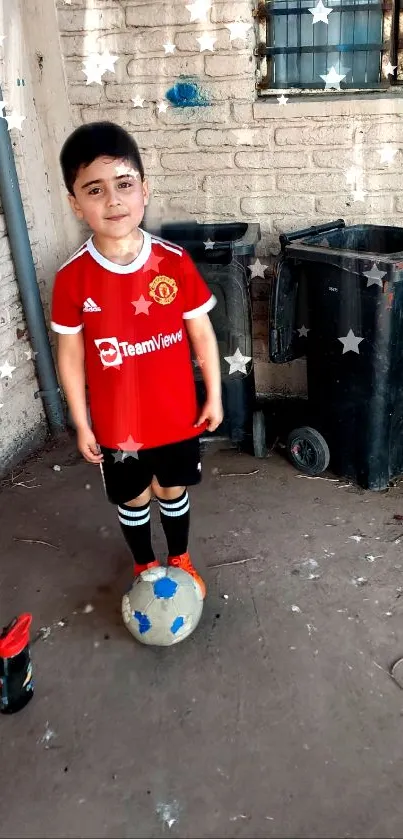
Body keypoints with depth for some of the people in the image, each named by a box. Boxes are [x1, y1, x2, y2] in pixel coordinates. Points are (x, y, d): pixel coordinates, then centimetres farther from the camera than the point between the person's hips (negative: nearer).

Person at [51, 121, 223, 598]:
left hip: (177, 414, 1)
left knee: (173, 491, 21)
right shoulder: (72, 279, -14)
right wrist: (81, 423, -2)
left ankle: (180, 559, 49)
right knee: (132, 499, 20)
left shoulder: (175, 263, -12)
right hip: (116, 423, 0)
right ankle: (144, 566, 47)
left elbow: (202, 333, -3)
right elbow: (70, 354, -5)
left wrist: (214, 396, 0)